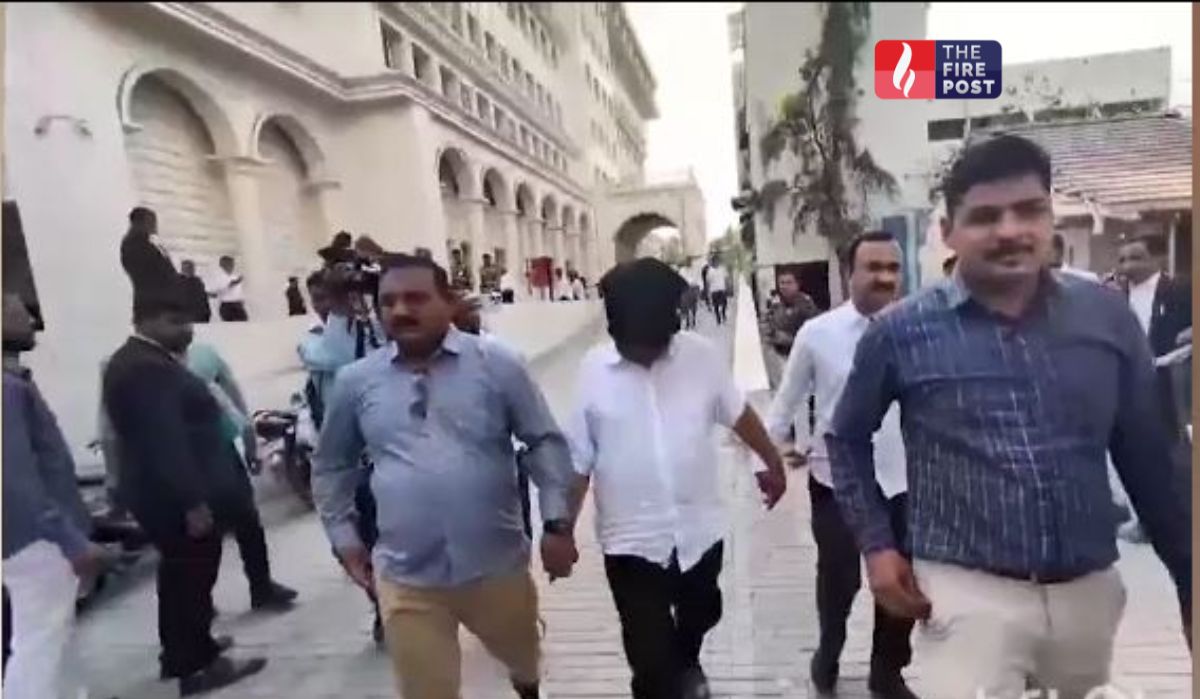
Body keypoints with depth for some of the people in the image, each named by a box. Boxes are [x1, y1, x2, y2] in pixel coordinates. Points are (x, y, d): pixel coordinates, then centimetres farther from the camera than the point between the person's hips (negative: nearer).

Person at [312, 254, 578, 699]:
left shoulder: (497, 365, -8)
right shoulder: (355, 382, -1)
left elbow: (545, 442, -4)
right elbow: (331, 466, 13)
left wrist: (557, 523, -9)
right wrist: (344, 540, 9)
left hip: (497, 565, 0)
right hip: (406, 578, 0)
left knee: (523, 657, 26)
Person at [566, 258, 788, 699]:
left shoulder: (703, 355, -11)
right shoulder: (593, 370, -13)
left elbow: (739, 414, 6)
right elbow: (578, 460, -7)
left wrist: (773, 462, 16)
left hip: (699, 529, 3)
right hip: (630, 541, -3)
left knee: (700, 615, 29)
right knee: (648, 655, 4)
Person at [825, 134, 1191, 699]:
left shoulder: (1106, 316, 0)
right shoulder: (902, 332, -9)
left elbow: (1149, 458, 8)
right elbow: (847, 439, 4)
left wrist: (1187, 578, 12)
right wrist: (876, 545, -3)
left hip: (1091, 591, 4)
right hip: (966, 593, -4)